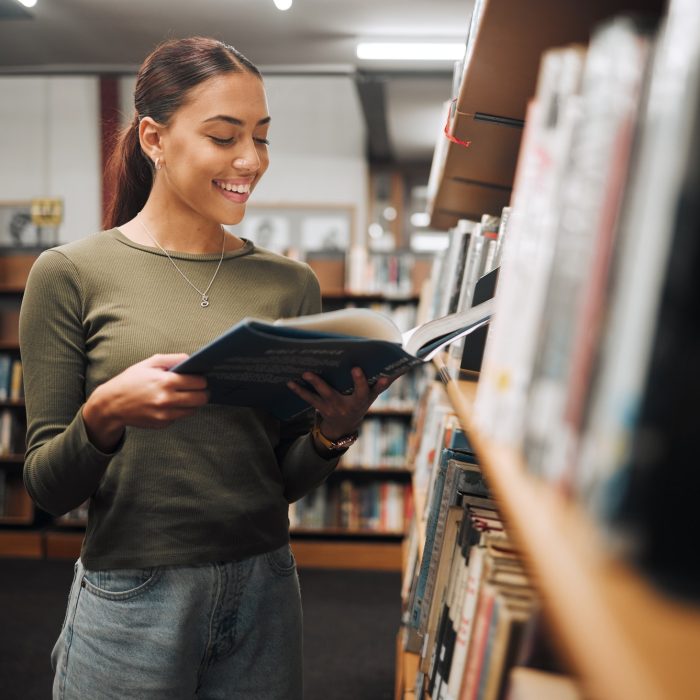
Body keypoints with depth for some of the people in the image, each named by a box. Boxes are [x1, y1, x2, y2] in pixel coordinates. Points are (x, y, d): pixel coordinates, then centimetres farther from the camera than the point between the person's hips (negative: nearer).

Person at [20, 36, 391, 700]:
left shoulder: (289, 283, 2)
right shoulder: (71, 273, -7)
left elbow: (287, 479, 7)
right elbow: (46, 488, -5)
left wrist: (333, 432, -13)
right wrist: (103, 415, -24)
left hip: (264, 592, 3)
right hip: (129, 597, -2)